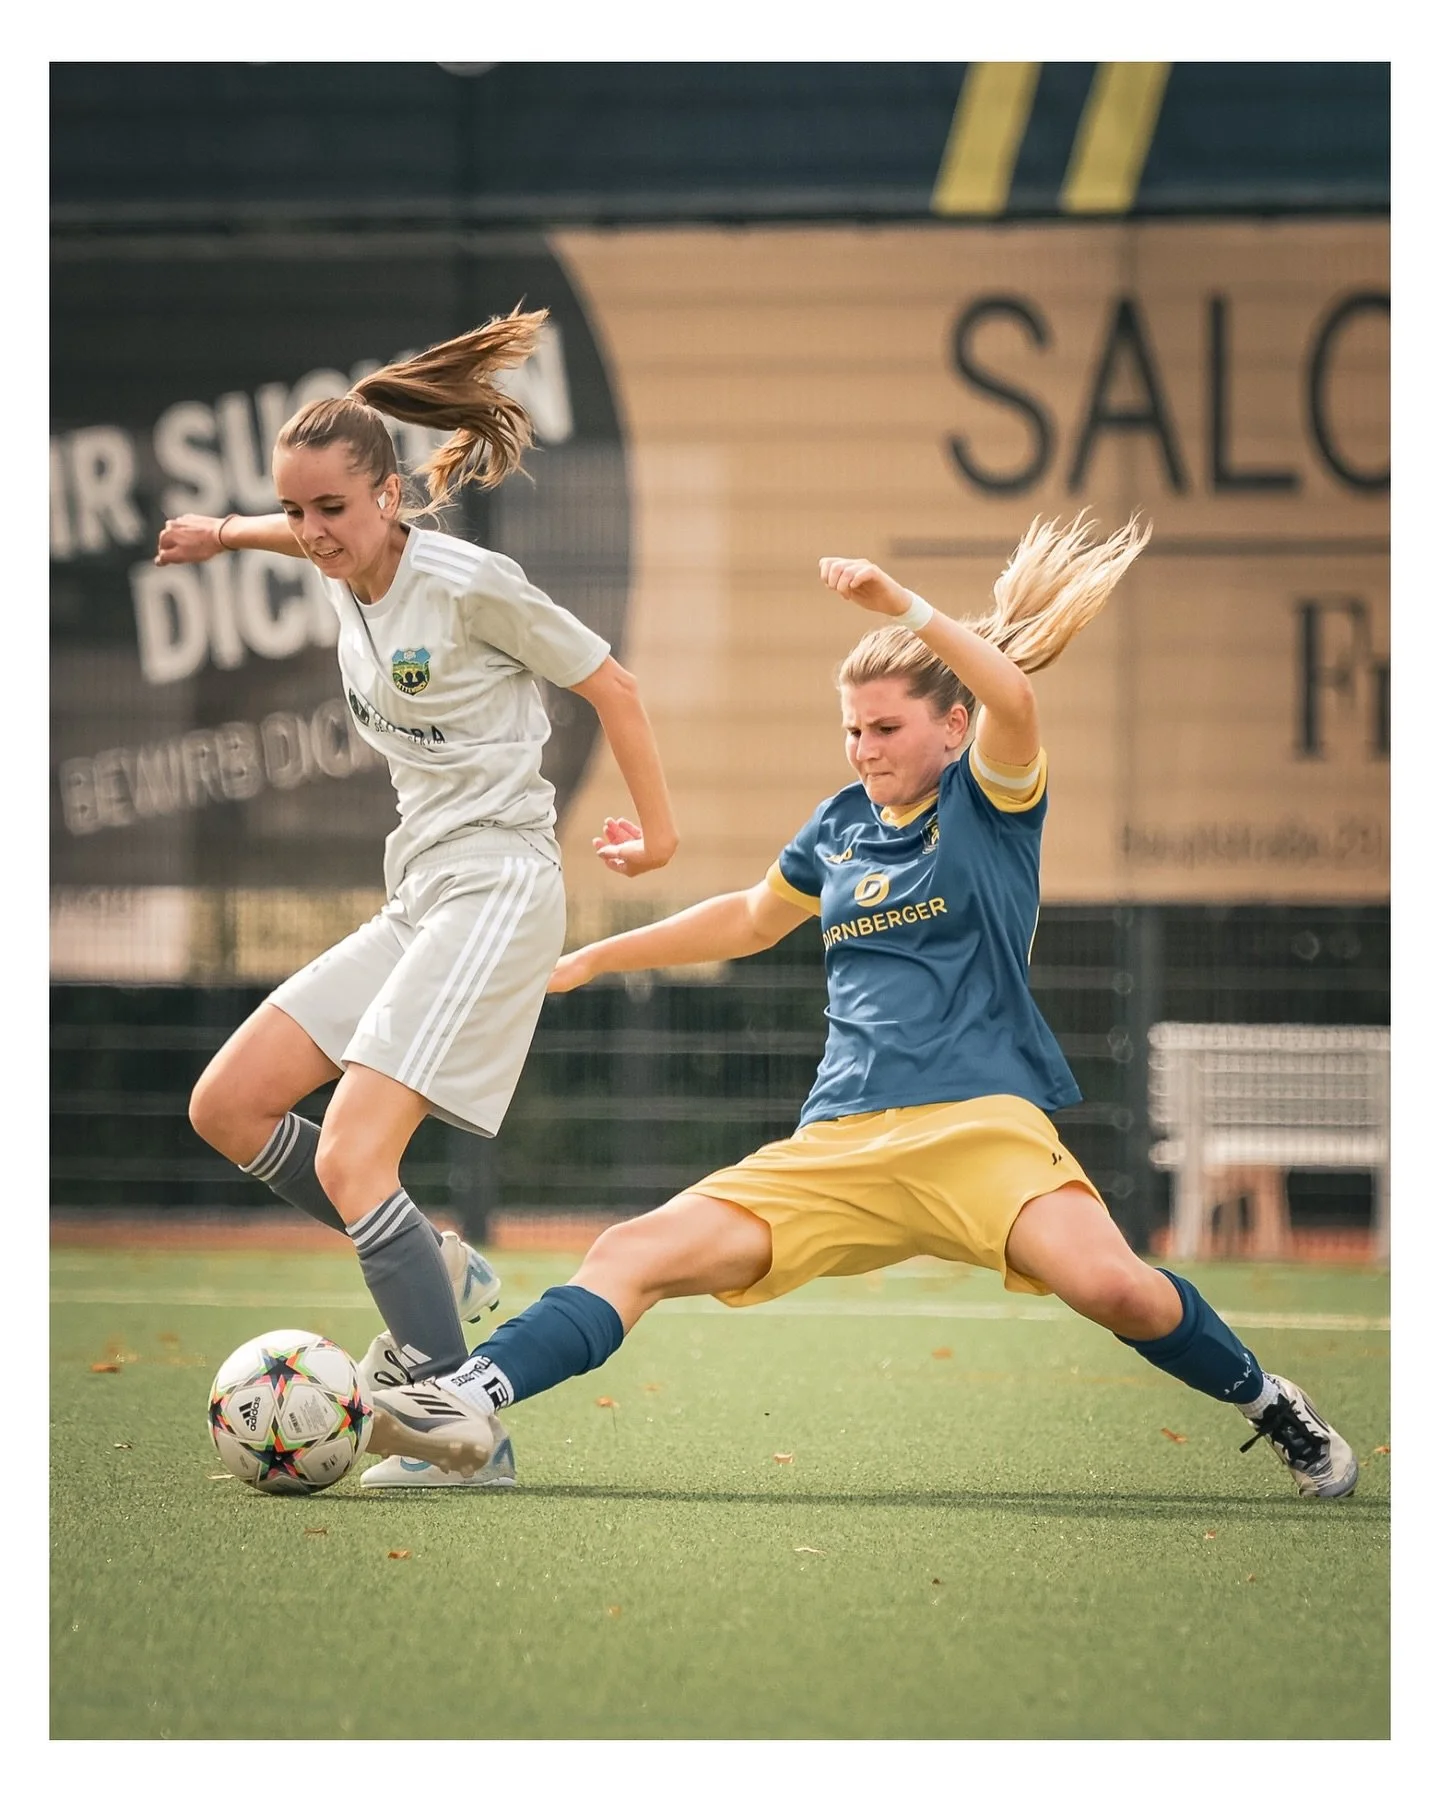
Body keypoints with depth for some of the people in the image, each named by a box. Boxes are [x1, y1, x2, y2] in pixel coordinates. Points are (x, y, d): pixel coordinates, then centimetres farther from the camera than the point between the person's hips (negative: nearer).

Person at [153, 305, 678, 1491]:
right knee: (228, 1107, 6)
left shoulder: (468, 582, -14)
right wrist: (231, 534, 42)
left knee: (348, 1160, -20)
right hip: (417, 898, 9)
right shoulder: (347, 578, 7)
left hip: (494, 890, -9)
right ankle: (432, 1272, 16)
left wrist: (657, 831, 5)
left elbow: (608, 683, -3)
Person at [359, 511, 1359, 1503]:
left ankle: (1270, 1407, -4)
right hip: (838, 1145, 6)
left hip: (979, 1123, -6)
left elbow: (1012, 697, -20)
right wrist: (594, 958, 42)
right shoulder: (842, 826, 19)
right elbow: (754, 917, 38)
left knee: (1111, 1284, -30)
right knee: (634, 1253, -13)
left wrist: (900, 603, -28)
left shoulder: (990, 798, 3)